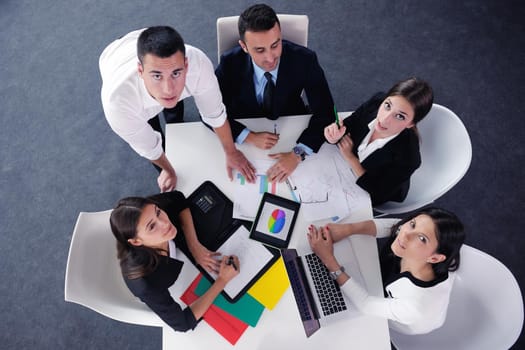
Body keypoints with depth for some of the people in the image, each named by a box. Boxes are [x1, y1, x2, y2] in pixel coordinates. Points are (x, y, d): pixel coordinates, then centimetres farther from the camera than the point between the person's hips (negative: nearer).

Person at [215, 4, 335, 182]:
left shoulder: (304, 60, -25)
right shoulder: (230, 64, -24)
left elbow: (324, 112, -20)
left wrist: (298, 153, -34)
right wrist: (249, 137, -31)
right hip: (245, 129, -1)